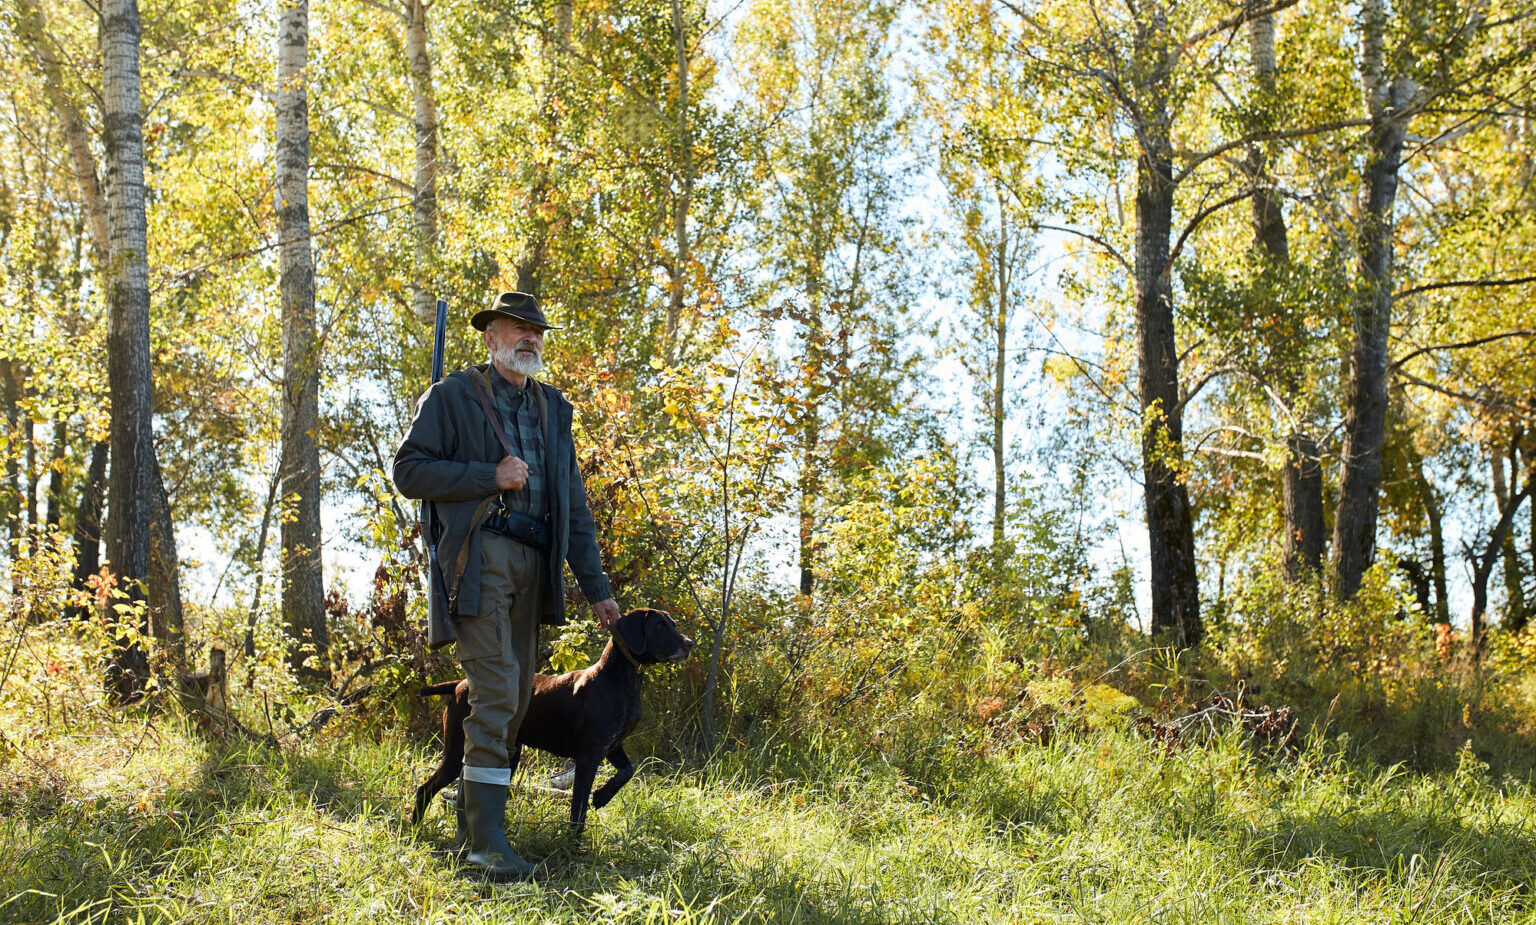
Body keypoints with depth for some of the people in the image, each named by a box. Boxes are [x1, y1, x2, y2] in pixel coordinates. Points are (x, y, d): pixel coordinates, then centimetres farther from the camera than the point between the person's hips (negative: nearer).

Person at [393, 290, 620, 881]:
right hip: (479, 555, -6)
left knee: (514, 698, 5)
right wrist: (491, 476, -10)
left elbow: (575, 505, 22)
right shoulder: (453, 396, 7)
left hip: (533, 564, 6)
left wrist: (596, 587, 15)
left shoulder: (552, 410, 22)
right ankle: (486, 839, -15)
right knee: (495, 692, -16)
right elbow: (409, 471, -3)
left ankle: (469, 826, 15)